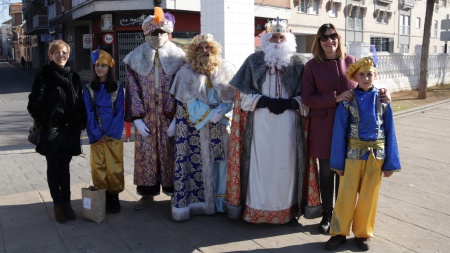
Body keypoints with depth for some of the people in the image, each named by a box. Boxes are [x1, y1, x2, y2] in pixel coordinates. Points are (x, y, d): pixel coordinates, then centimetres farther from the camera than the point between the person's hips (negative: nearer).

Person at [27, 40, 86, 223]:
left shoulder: (73, 77, 10)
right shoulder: (44, 76, -3)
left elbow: (80, 103, 10)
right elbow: (34, 103, -7)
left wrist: (80, 123, 3)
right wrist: (42, 122, -10)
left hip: (70, 129, 3)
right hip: (51, 129, -3)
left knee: (64, 167, 12)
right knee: (53, 168, 7)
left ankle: (67, 203, 21)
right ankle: (57, 204, 18)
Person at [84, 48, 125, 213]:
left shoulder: (117, 88, 3)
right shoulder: (89, 89, 5)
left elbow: (120, 113, -2)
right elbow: (88, 114, 0)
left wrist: (111, 134, -11)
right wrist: (97, 135, -10)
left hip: (114, 136, -1)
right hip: (96, 136, 1)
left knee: (114, 167, 1)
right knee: (98, 167, 3)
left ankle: (113, 197, 13)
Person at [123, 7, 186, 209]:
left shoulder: (178, 56, 1)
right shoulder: (136, 57, 4)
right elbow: (132, 89, 1)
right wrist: (136, 118, -6)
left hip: (170, 116, -1)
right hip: (146, 116, 1)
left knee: (171, 152, 4)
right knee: (146, 153, 4)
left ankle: (173, 190, 17)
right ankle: (147, 193, 17)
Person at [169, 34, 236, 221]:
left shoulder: (226, 69, 10)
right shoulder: (186, 72, 6)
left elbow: (233, 95, 4)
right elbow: (185, 100, -2)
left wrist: (220, 113, -13)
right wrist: (209, 114, -11)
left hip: (220, 125, 2)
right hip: (193, 127, -1)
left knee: (221, 160, -1)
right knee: (193, 162, -5)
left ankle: (222, 200, 9)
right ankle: (187, 202, 0)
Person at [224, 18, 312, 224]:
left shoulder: (297, 63, 5)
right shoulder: (254, 60, 5)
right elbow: (244, 93, 3)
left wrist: (288, 103, -13)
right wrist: (265, 101, -11)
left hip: (288, 123, 0)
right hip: (260, 121, 0)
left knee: (285, 163, 2)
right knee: (261, 162, 0)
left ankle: (285, 208, 17)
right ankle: (258, 208, 13)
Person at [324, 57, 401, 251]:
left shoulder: (383, 100, -1)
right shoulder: (347, 100, -7)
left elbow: (389, 132, 2)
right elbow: (339, 133, -6)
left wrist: (390, 162, 1)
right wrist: (338, 162, -7)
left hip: (376, 154, 2)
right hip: (353, 154, -1)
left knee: (369, 196, 10)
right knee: (346, 194, 5)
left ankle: (363, 233, 26)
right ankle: (339, 232, 20)